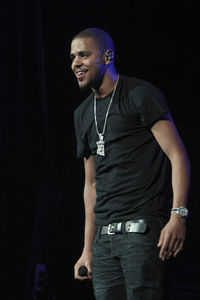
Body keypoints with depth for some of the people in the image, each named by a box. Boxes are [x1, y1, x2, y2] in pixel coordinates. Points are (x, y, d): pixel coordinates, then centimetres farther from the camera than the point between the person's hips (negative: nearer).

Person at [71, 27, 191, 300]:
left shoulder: (140, 95, -2)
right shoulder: (83, 114, 19)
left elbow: (178, 156, -9)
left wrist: (178, 215, -21)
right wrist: (88, 249, 18)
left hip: (143, 227, -7)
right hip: (104, 235, 7)